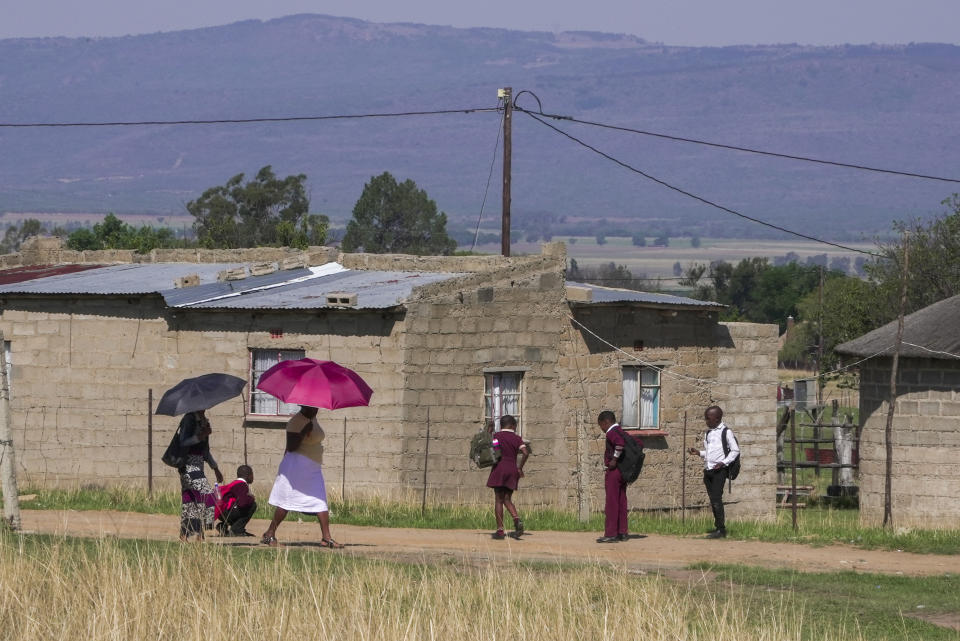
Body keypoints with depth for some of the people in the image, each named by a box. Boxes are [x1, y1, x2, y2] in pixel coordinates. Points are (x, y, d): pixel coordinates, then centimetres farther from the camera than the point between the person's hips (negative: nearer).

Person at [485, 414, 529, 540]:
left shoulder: (496, 436, 0)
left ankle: (500, 530, -4)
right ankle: (517, 520, -14)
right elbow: (526, 453, -7)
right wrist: (520, 468, 2)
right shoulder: (517, 439, 5)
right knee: (507, 500, 11)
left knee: (499, 500, 0)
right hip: (512, 470, 3)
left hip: (499, 468, -3)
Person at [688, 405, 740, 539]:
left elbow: (735, 450, -4)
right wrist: (698, 452, 6)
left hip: (719, 469, -7)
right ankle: (717, 526, 14)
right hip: (708, 470, 7)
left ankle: (721, 529, -13)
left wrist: (723, 462, -14)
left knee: (716, 498, -14)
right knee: (713, 499, 7)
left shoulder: (726, 432, -4)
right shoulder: (708, 433, 17)